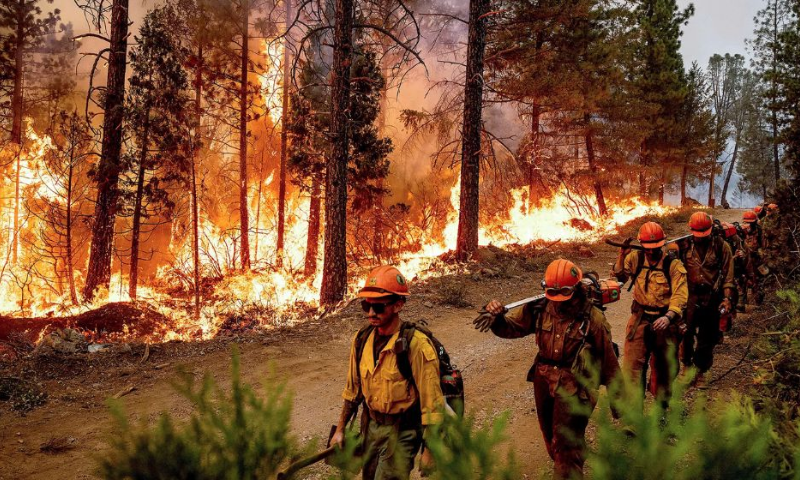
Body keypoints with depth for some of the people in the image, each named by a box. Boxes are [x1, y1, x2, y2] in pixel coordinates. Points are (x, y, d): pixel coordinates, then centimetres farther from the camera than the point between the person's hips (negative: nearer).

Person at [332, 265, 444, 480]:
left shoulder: (416, 345, -23)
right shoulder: (362, 338, -3)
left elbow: (432, 402, -20)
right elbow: (353, 389, 10)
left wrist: (429, 452, -18)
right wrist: (340, 429, 12)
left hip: (402, 431, -7)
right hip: (372, 426, 7)